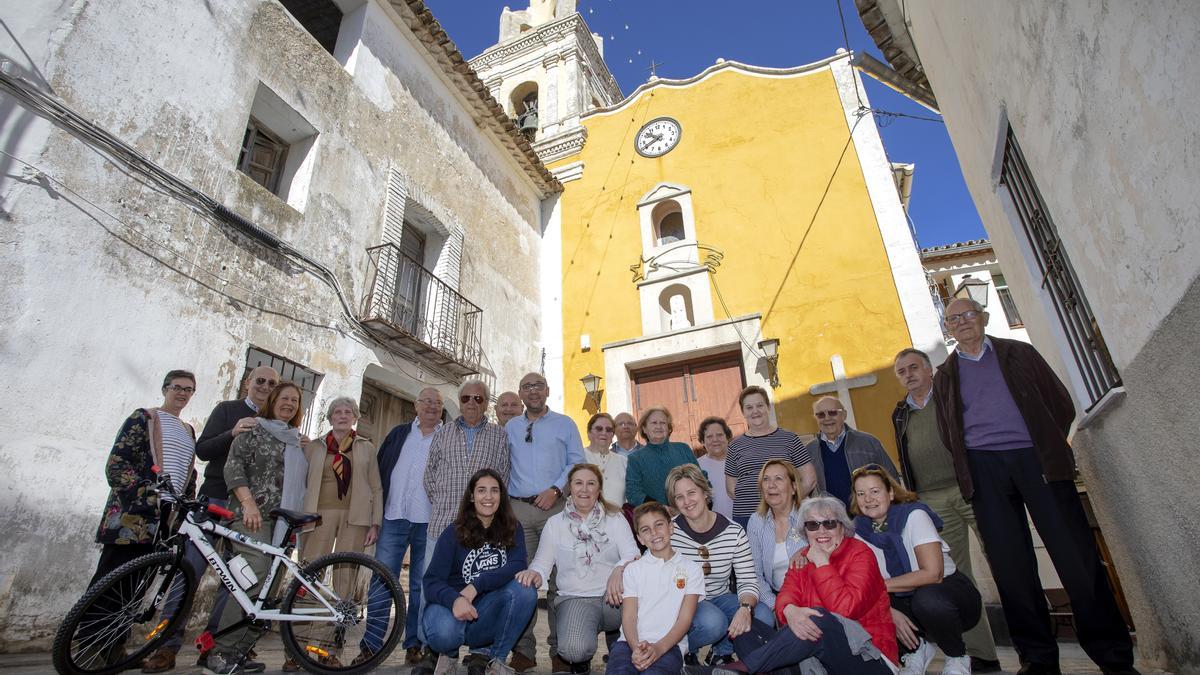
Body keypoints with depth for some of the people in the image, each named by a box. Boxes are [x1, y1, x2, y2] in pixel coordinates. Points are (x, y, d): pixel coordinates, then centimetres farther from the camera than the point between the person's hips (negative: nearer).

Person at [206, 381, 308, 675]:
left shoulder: (297, 442, 19)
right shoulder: (254, 431, 4)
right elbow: (233, 466, -6)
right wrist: (248, 502, -16)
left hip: (284, 521, 6)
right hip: (254, 515, -6)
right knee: (254, 579, -17)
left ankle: (241, 650, 14)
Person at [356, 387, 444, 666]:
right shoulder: (398, 433, 12)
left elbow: (460, 479, 3)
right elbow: (380, 470, 12)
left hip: (428, 523, -2)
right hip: (394, 518, 2)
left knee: (421, 586, 7)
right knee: (381, 581, 2)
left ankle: (414, 644, 18)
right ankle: (370, 645, 13)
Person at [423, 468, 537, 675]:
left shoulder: (512, 529, 1)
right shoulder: (454, 532, -5)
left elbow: (518, 567, -14)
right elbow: (432, 582, -13)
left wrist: (476, 585, -27)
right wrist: (455, 600, -35)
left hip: (487, 612, 2)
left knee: (525, 589, -26)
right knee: (445, 634, -36)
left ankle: (489, 657, -7)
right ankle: (445, 653, 3)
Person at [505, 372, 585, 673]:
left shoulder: (565, 424, 9)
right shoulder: (510, 428, 17)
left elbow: (577, 462, 3)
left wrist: (555, 490, -10)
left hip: (555, 506, -2)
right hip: (518, 509, 2)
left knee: (558, 579, -2)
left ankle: (560, 650, 7)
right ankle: (523, 649, 12)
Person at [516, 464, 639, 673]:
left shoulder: (615, 518, 8)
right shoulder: (555, 523, 10)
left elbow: (632, 554, -4)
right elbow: (542, 563, 6)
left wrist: (619, 569, -27)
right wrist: (534, 573, -18)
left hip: (614, 596, 1)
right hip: (575, 598, 0)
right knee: (575, 649, -30)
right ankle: (580, 661, 10)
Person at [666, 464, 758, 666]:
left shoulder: (734, 532, -9)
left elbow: (748, 581, -10)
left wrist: (745, 608, -31)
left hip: (720, 598, 3)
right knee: (713, 622, -35)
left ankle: (721, 653, 7)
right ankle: (685, 652, 2)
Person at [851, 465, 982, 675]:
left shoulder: (913, 515, -18)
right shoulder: (859, 530, -6)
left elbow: (933, 574, -26)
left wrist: (882, 585, -23)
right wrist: (890, 612, -24)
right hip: (907, 602, 4)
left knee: (926, 598, -37)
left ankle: (957, 656, -3)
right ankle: (917, 647, 6)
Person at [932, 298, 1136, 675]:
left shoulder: (1018, 353, 13)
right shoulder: (945, 376, 14)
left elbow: (1061, 403, 11)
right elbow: (948, 434, 12)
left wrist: (1050, 448, 2)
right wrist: (968, 472, 2)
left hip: (1035, 459, 0)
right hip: (984, 468, 1)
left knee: (1076, 555, -2)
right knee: (1010, 564, 2)